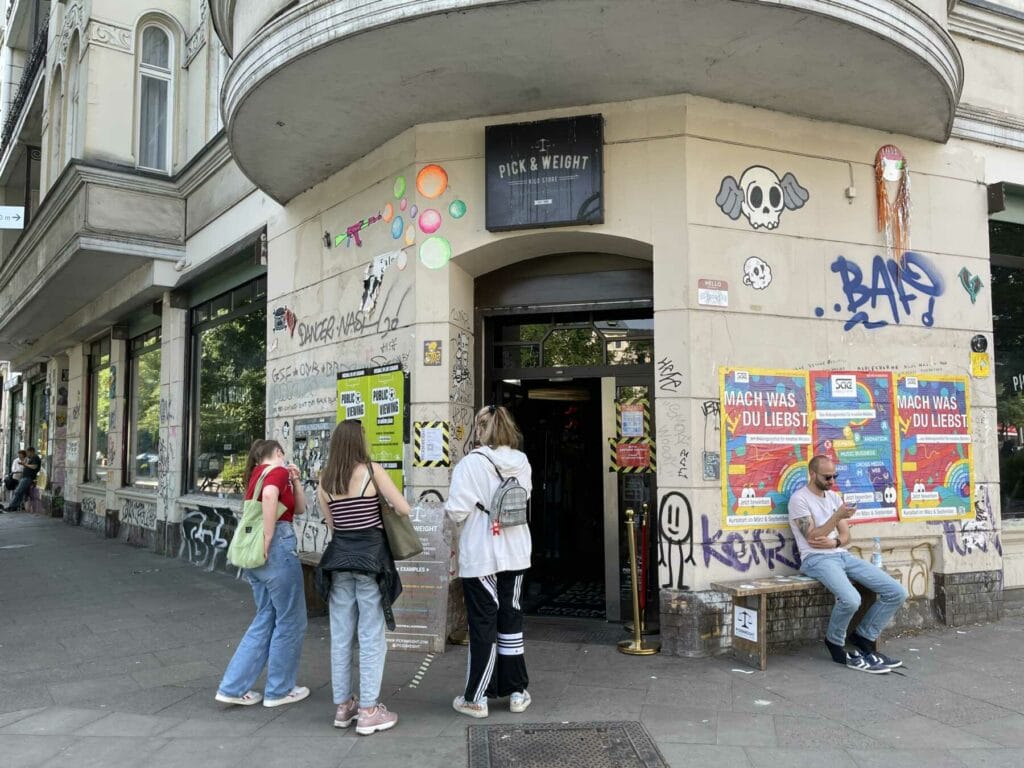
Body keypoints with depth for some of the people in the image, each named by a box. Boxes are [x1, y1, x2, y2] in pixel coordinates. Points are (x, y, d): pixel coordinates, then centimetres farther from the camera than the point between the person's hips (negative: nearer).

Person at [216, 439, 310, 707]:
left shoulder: (256, 475, 20)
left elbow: (299, 508, 22)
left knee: (265, 620, 17)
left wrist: (295, 480, 8)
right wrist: (268, 539, -25)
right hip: (278, 548, -9)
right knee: (290, 621, 5)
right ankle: (278, 690, 15)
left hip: (254, 553, 9)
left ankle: (233, 687, 16)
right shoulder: (278, 471, -7)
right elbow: (269, 496, -31)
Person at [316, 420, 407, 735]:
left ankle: (343, 705, 21)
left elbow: (331, 524, 10)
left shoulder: (324, 480, 6)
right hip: (370, 556, -5)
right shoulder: (372, 470, -7)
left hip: (339, 557, 5)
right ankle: (368, 711, 5)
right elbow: (404, 509, -8)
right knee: (371, 637, 1)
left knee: (341, 636, 11)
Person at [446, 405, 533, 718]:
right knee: (511, 620, 15)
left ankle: (476, 698, 14)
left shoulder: (471, 463, -16)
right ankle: (517, 692, 24)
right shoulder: (522, 463, 0)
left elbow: (456, 512, -18)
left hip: (480, 557, -5)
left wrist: (450, 509, 3)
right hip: (515, 553, 5)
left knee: (483, 625, 4)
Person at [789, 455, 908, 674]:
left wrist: (834, 542, -9)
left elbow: (845, 536, 14)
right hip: (817, 559, -7)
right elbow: (813, 538, -13)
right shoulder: (799, 499, -6)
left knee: (897, 593, -7)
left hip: (843, 555, 8)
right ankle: (835, 645, -4)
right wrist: (838, 515, -20)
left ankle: (863, 637, 8)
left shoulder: (834, 497, 17)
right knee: (850, 599, -34)